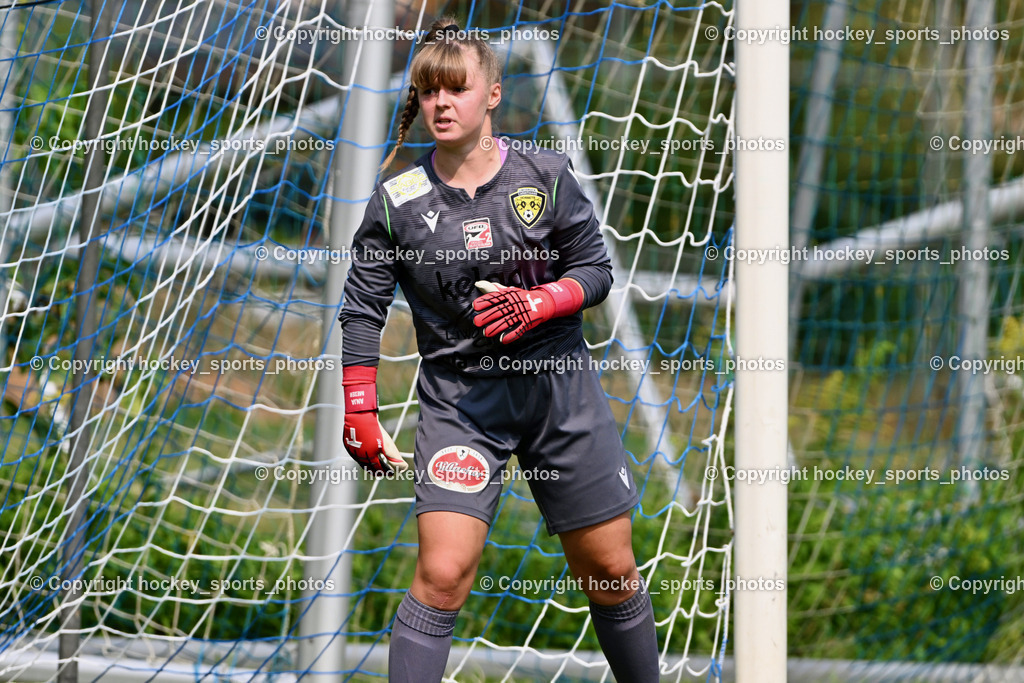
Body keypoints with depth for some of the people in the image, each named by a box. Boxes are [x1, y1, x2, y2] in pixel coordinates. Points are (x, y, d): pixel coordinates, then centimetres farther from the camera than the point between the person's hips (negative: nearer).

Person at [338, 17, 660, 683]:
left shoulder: (546, 174, -4)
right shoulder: (397, 201, -5)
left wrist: (538, 303, -16)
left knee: (610, 569, 8)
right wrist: (359, 416, 0)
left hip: (558, 385, 2)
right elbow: (363, 308, 3)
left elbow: (595, 268, 3)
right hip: (459, 397, -1)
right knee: (442, 574, -17)